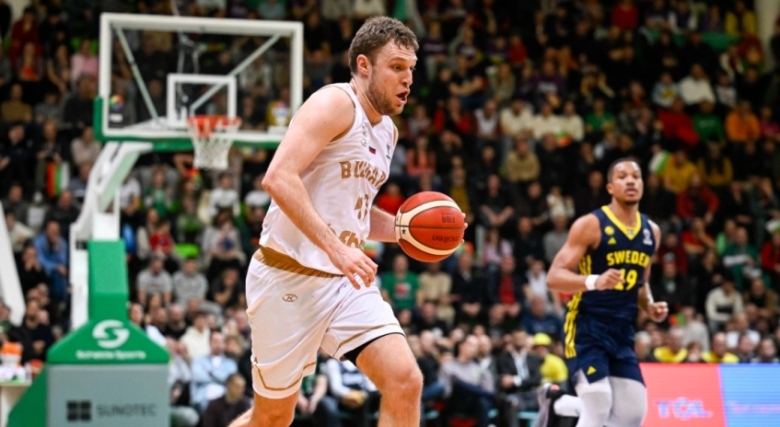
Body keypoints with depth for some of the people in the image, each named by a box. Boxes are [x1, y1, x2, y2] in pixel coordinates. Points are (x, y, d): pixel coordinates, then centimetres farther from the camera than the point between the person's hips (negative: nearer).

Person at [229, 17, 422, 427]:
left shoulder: (387, 131, 14)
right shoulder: (335, 104, -12)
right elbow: (279, 178, -26)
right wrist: (335, 248, -31)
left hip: (345, 282, 7)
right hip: (289, 279, -7)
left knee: (405, 381, -13)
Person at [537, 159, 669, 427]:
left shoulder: (651, 232, 10)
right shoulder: (590, 225, -10)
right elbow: (554, 278, -16)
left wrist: (650, 307, 5)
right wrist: (594, 281, -33)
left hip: (623, 332, 7)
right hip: (587, 327, -7)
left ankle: (557, 402, 26)